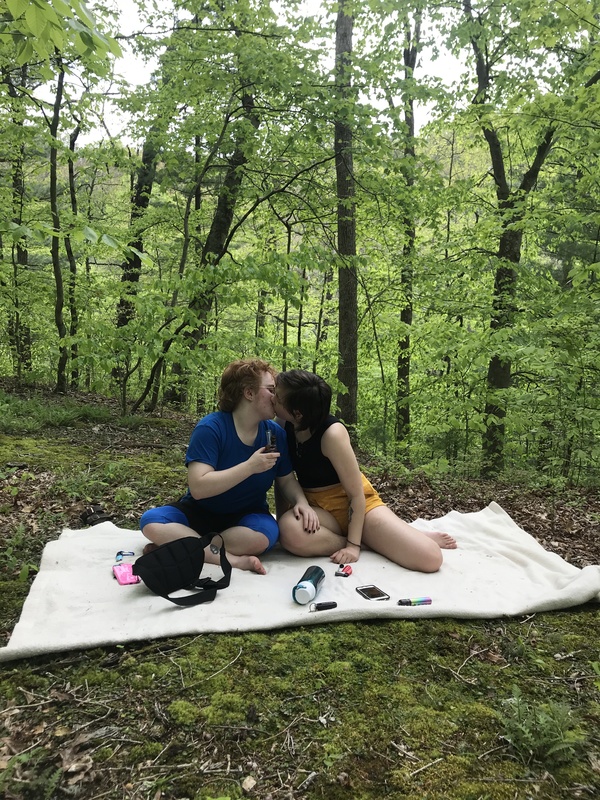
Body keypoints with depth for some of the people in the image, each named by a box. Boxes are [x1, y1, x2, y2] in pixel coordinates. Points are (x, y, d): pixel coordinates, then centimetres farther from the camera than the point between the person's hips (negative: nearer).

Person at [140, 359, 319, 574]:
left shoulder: (275, 433, -6)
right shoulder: (210, 428, -20)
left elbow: (286, 480, 5)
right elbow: (198, 488, -28)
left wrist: (301, 501, -18)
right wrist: (250, 467, -33)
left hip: (247, 515, 2)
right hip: (201, 511, -1)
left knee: (264, 536, -33)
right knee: (151, 521, -28)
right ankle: (232, 559, -33)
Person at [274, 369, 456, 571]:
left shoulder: (332, 433, -26)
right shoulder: (283, 425, -9)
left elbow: (357, 495, -19)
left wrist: (353, 544, -21)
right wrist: (283, 517, -9)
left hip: (358, 504, -5)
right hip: (317, 508, 6)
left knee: (429, 559, -26)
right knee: (290, 532, -35)